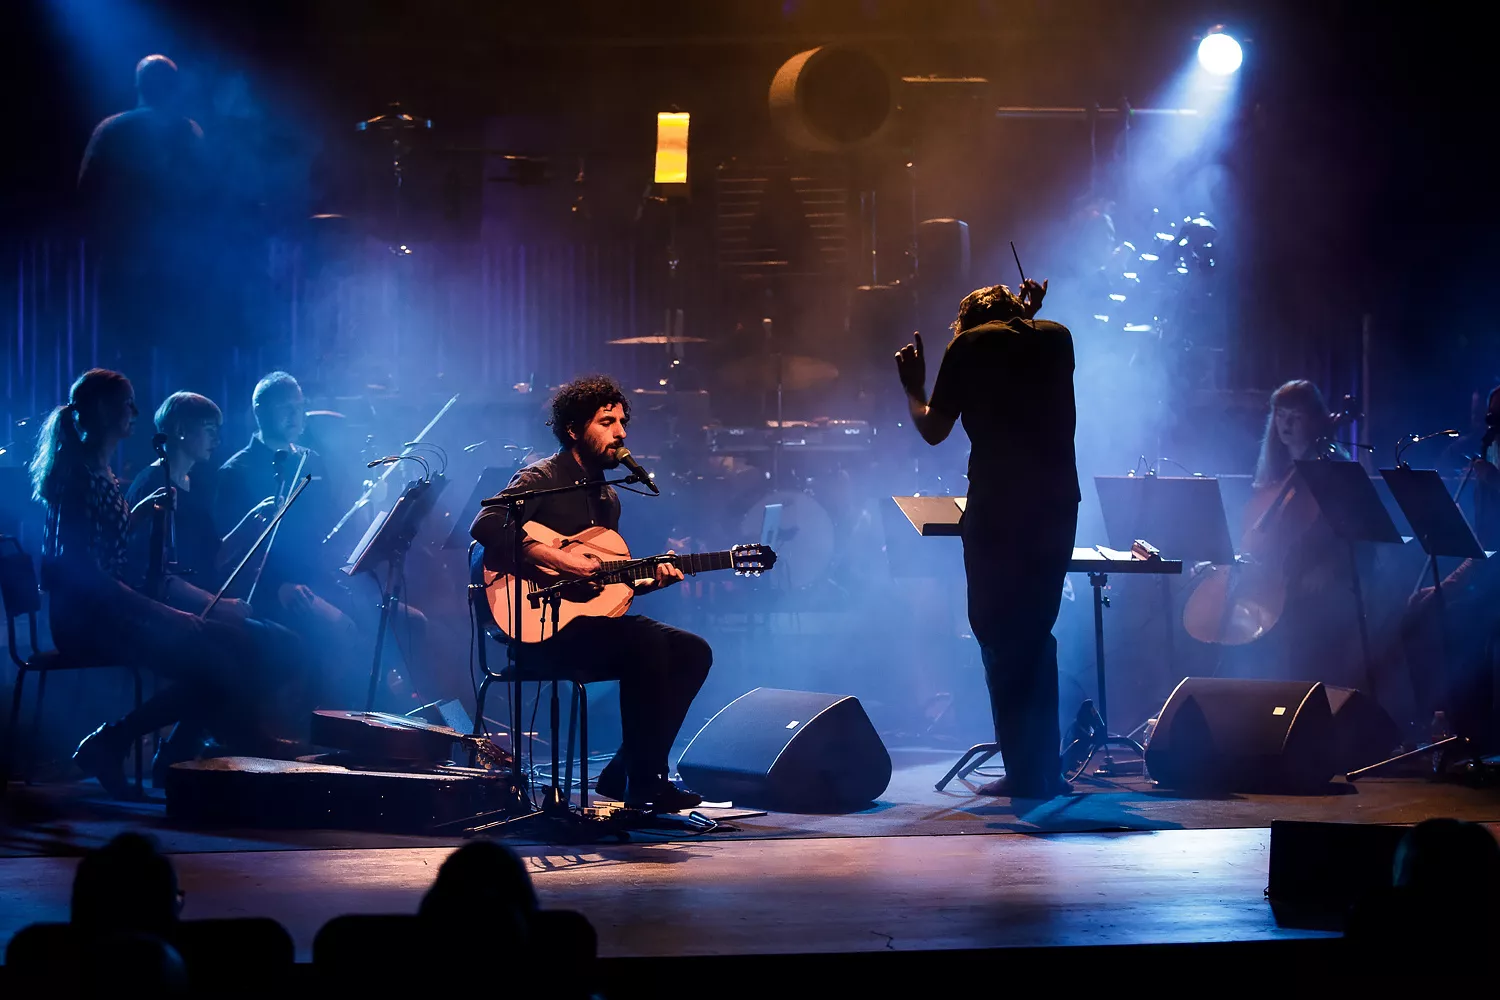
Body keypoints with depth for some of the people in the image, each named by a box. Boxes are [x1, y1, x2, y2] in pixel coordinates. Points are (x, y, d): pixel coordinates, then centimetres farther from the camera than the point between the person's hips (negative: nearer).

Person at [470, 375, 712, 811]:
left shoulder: (608, 497, 20)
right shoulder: (541, 479, -6)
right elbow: (484, 526, -23)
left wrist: (648, 581, 4)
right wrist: (555, 559, -28)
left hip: (592, 620, 9)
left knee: (693, 652, -4)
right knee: (646, 642, -30)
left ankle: (624, 774, -3)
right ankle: (646, 783, -24)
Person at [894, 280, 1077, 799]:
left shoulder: (968, 347, 0)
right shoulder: (1056, 337, 10)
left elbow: (933, 429, 3)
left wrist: (912, 387, 22)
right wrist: (1030, 314, 31)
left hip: (997, 507, -4)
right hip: (1057, 502, 4)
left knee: (1000, 637, 4)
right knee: (1036, 633, 16)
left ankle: (1024, 771, 2)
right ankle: (1046, 767, 17)